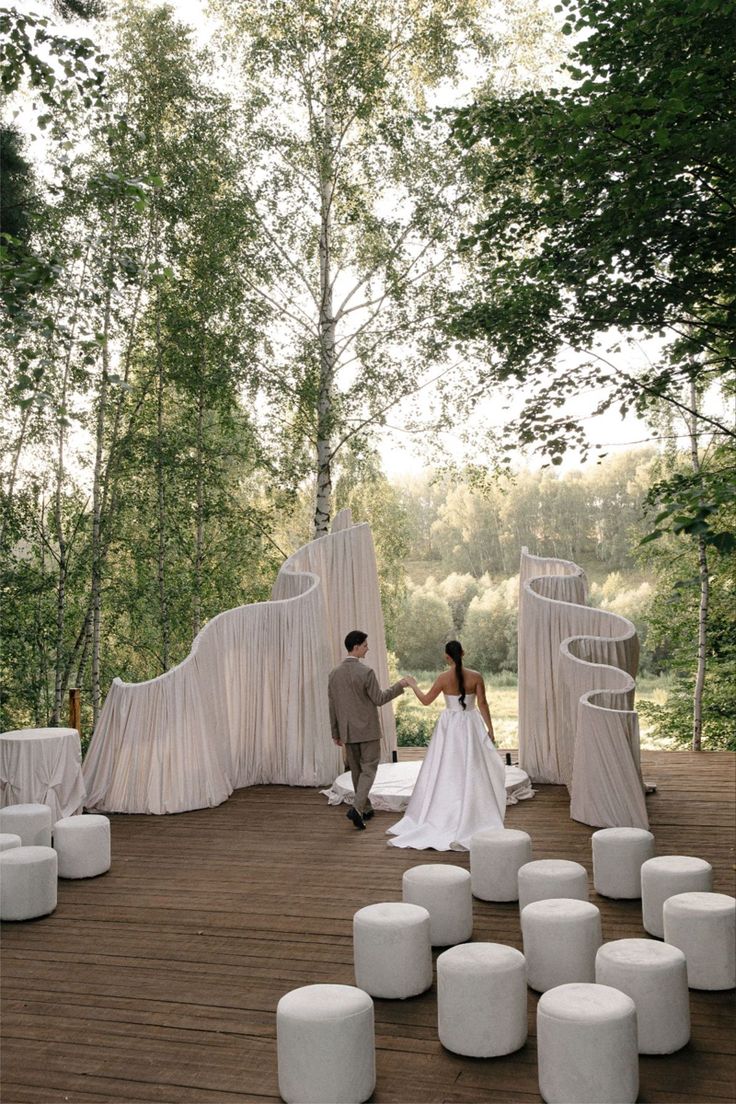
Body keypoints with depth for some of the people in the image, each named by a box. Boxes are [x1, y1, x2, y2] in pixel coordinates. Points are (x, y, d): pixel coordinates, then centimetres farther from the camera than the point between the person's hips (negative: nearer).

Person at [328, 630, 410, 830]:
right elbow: (379, 699, -11)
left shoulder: (334, 674, 2)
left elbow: (332, 706, 7)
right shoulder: (366, 672, -16)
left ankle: (365, 809, 26)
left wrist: (336, 733, 15)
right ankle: (357, 808, -14)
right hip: (367, 730, -5)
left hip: (347, 731, 5)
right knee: (368, 769, 3)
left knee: (356, 771, 16)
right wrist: (399, 685, -1)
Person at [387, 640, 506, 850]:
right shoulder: (475, 677, -8)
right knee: (471, 772, 6)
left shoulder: (443, 678, -9)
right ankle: (471, 821, 9)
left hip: (449, 726, 0)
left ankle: (437, 817, 18)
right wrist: (490, 729, 0)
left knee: (444, 772, 11)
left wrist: (413, 685, 15)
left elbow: (426, 701, -1)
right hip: (471, 726, 0)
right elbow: (482, 705, -7)